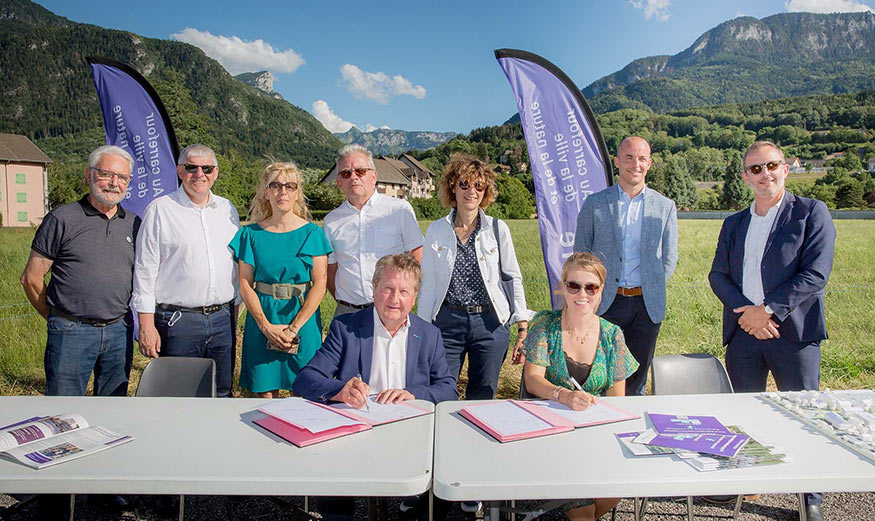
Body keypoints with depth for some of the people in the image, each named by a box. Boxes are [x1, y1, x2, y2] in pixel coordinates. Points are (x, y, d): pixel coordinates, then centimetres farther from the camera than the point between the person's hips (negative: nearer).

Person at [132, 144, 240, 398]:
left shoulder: (228, 210, 11)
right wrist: (146, 324, -8)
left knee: (221, 396, 11)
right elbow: (145, 270, -3)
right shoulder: (160, 210, -1)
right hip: (177, 321, -4)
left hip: (222, 320, 4)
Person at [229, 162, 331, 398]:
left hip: (303, 318, -1)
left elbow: (319, 285, -5)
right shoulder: (251, 234, 5)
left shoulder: (312, 233, 1)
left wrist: (294, 327, -12)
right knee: (265, 392, 5)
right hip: (261, 320, 1)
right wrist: (266, 325, -10)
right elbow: (245, 284, 1)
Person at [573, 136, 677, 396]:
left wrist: (651, 290, 2)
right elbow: (580, 254, 5)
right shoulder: (595, 203, 3)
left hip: (648, 305, 2)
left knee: (636, 381, 12)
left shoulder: (665, 206, 8)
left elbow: (669, 259, 11)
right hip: (606, 303, -1)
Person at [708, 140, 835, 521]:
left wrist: (767, 310, -15)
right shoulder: (734, 223, 13)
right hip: (743, 331, 4)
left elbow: (816, 273, -11)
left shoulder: (811, 212, -1)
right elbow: (718, 275, 6)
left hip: (793, 332, -4)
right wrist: (745, 310, -11)